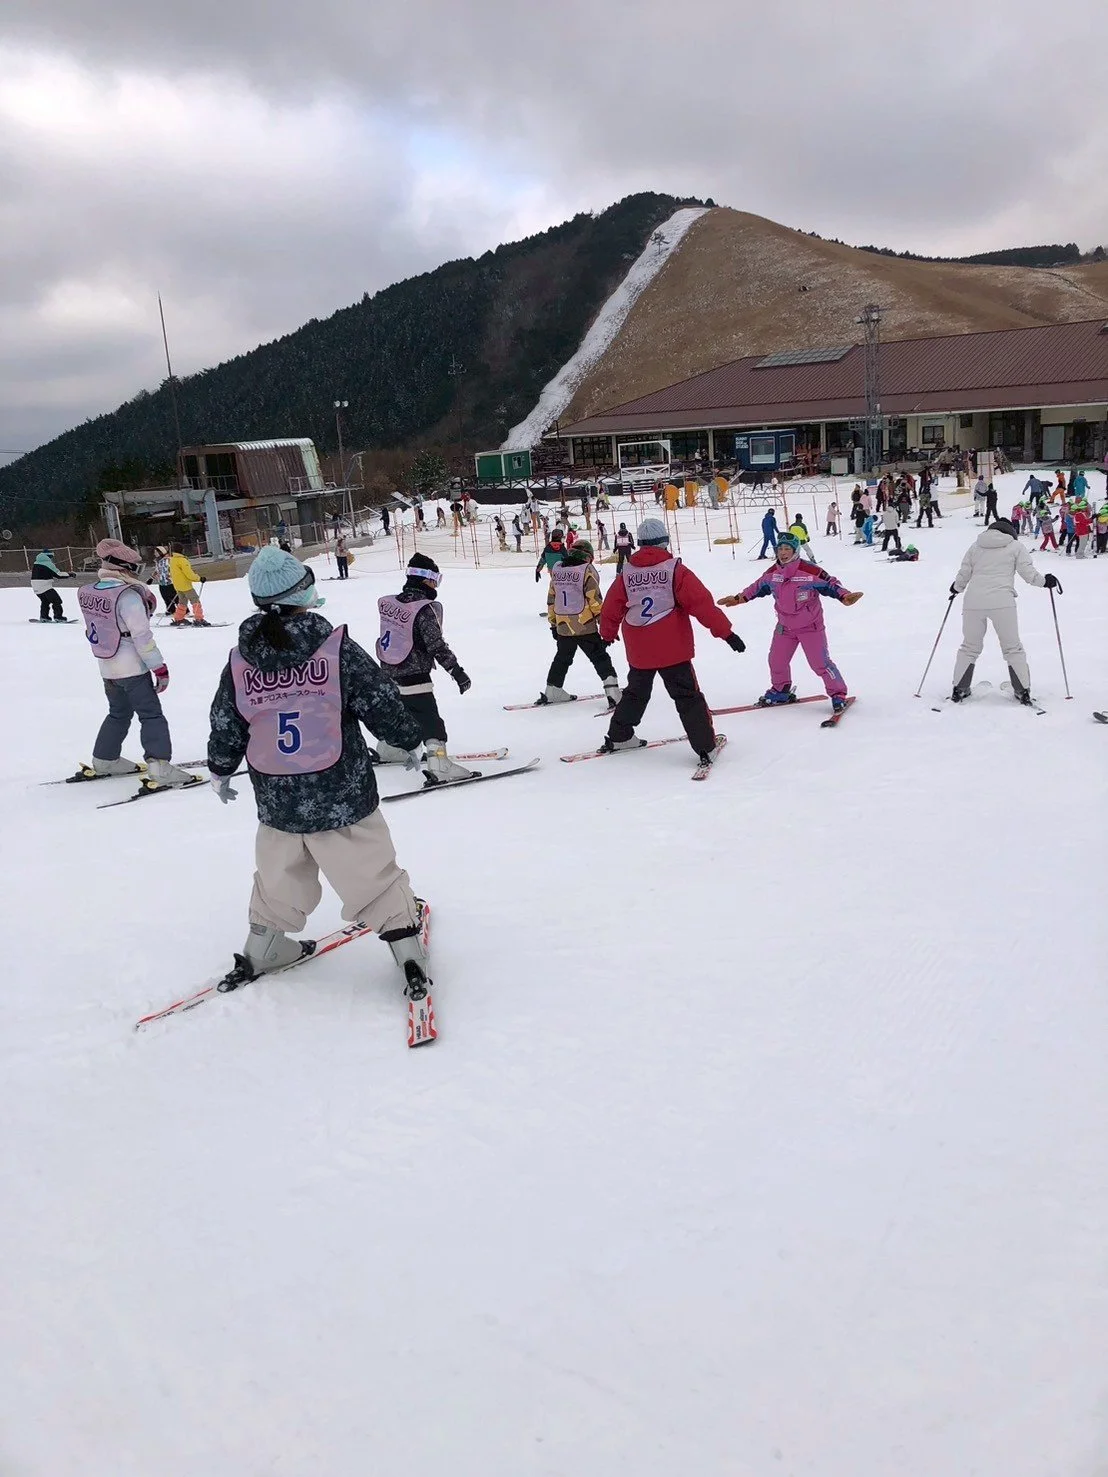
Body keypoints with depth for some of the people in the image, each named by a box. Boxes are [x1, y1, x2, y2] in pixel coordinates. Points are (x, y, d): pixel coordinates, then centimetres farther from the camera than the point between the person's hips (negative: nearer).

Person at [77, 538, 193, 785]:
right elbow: (142, 636, -21)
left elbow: (93, 630, 12)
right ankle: (160, 767, -12)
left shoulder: (89, 592, 2)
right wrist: (160, 667, -15)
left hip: (107, 668, 8)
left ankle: (105, 760, 33)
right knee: (151, 715, -4)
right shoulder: (128, 595, -20)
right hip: (132, 668, -8)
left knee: (119, 713, 23)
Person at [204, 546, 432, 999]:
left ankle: (261, 948, 37)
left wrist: (220, 771, 25)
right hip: (342, 797, -3)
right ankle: (409, 953, 11)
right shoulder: (336, 647, -14)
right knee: (373, 874, 7)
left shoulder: (239, 661, -3)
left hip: (277, 803, 4)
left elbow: (225, 728, 7)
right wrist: (410, 742, 10)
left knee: (278, 876, 24)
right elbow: (381, 702, -8)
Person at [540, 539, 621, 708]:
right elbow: (595, 601, -12)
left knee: (562, 658, 22)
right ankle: (613, 692, -7)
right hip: (585, 626, -5)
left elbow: (551, 600, 13)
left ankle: (552, 691, 28)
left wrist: (553, 623, 22)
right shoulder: (587, 570, -9)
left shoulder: (556, 570, 8)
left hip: (562, 626, 5)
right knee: (600, 658, 1)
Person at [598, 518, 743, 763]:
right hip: (672, 649, -4)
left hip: (638, 651, 4)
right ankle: (706, 747, -2)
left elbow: (611, 607, 11)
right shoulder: (675, 569, -9)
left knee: (636, 692, 24)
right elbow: (702, 603, -14)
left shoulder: (626, 573, 3)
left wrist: (608, 633, 30)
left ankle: (618, 736, 32)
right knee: (687, 697, 2)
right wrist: (725, 632, -12)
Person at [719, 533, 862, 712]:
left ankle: (838, 694, 5)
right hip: (784, 626, 6)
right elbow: (758, 587, 15)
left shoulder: (810, 571, -20)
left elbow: (830, 584, -16)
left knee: (820, 662, -9)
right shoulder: (772, 574, -2)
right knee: (776, 660, 12)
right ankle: (780, 691, 36)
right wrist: (739, 598, 19)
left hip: (811, 626, -6)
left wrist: (844, 595, -33)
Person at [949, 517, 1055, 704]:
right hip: (1002, 602, -2)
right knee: (1012, 648, 9)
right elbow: (1028, 572, 5)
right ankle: (1023, 691, 9)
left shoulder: (975, 546, 15)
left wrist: (956, 588, 32)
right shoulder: (1015, 546, 9)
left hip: (973, 602, 2)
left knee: (969, 647, 15)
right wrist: (1045, 581, 22)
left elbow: (964, 573, 13)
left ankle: (959, 689, 15)